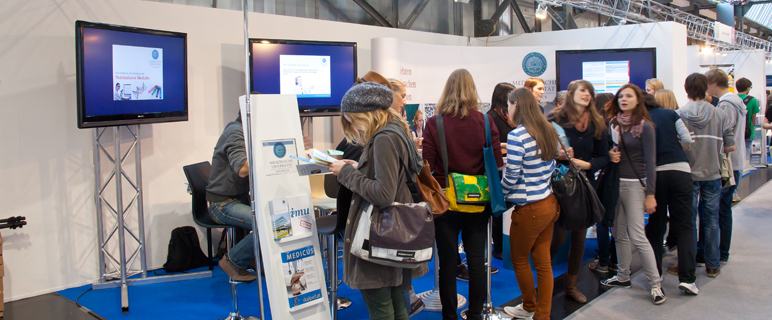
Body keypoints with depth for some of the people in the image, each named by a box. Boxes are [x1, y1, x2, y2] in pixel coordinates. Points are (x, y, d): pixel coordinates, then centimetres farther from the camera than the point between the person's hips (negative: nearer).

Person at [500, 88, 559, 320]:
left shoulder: (517, 136, -19)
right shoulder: (548, 131, 6)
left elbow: (511, 176, -15)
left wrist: (499, 195, 0)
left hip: (529, 209, -7)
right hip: (549, 203, 8)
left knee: (519, 259, 14)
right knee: (543, 261, 13)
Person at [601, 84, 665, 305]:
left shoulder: (644, 126, -8)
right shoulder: (613, 124, 7)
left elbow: (650, 162, -9)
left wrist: (650, 194, -12)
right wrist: (609, 155, -7)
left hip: (634, 185, -5)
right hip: (615, 183, 5)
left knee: (637, 236, -8)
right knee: (619, 234, 11)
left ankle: (656, 283, 3)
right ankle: (623, 277, 25)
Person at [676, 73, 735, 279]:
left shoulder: (679, 115, -9)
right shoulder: (719, 114, -3)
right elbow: (730, 146, -2)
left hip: (688, 175, -2)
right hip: (713, 174, 2)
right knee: (711, 220, 11)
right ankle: (712, 265, 18)